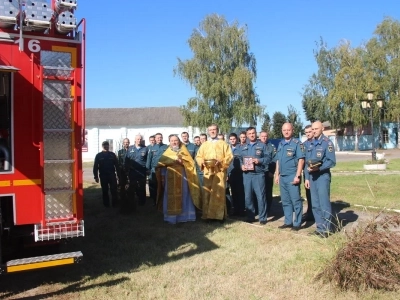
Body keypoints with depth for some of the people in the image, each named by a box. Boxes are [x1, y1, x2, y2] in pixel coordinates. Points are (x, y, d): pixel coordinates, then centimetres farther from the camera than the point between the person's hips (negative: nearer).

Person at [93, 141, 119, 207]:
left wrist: (118, 174, -1)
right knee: (105, 191, 8)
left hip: (112, 175, 0)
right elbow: (95, 167, 0)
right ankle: (106, 204, 18)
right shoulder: (98, 155, 2)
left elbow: (117, 165, 3)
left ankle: (115, 204, 5)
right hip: (103, 176, 0)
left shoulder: (112, 154, 3)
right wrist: (96, 177, -5)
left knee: (114, 190, -3)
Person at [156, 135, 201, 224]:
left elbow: (190, 161, 0)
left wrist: (181, 160, -14)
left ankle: (184, 216, 6)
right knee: (171, 197, -2)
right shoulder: (167, 152, 16)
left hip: (182, 177, 0)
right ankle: (171, 217, 1)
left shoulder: (184, 151, 13)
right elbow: (162, 161, 0)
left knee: (183, 196, 0)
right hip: (170, 178, 0)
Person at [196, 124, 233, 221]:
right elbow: (198, 157, 14)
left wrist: (220, 162, -15)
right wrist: (202, 162, -8)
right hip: (207, 172, 3)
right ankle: (207, 214, 5)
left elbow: (229, 156, 1)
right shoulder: (204, 145, 16)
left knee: (219, 193, -5)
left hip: (219, 172, -2)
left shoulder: (223, 144, 8)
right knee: (207, 193, -1)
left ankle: (219, 215, 1)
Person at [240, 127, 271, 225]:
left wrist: (259, 160, -16)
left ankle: (262, 218, 6)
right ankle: (250, 216, 18)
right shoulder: (243, 147, 17)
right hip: (247, 174, 4)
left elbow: (268, 158, -1)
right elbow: (240, 159, 14)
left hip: (259, 174, -3)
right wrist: (241, 165, -5)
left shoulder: (262, 145, 5)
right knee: (248, 196, 7)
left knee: (260, 196, -3)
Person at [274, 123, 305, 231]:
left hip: (292, 176, -7)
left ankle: (297, 223, 7)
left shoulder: (297, 143, -6)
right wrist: (277, 175, 14)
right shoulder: (280, 144, 14)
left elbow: (301, 160, -11)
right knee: (285, 201, 12)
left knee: (296, 200, -1)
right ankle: (288, 222, 21)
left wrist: (297, 176, -17)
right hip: (282, 177, 7)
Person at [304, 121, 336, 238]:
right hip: (312, 177, 7)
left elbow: (332, 161, -12)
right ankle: (319, 227, 19)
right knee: (315, 204, 10)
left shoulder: (327, 143, -6)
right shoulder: (311, 144, 15)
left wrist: (318, 168, -22)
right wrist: (307, 177, 10)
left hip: (322, 176, -7)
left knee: (324, 203, -4)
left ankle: (326, 229, 5)